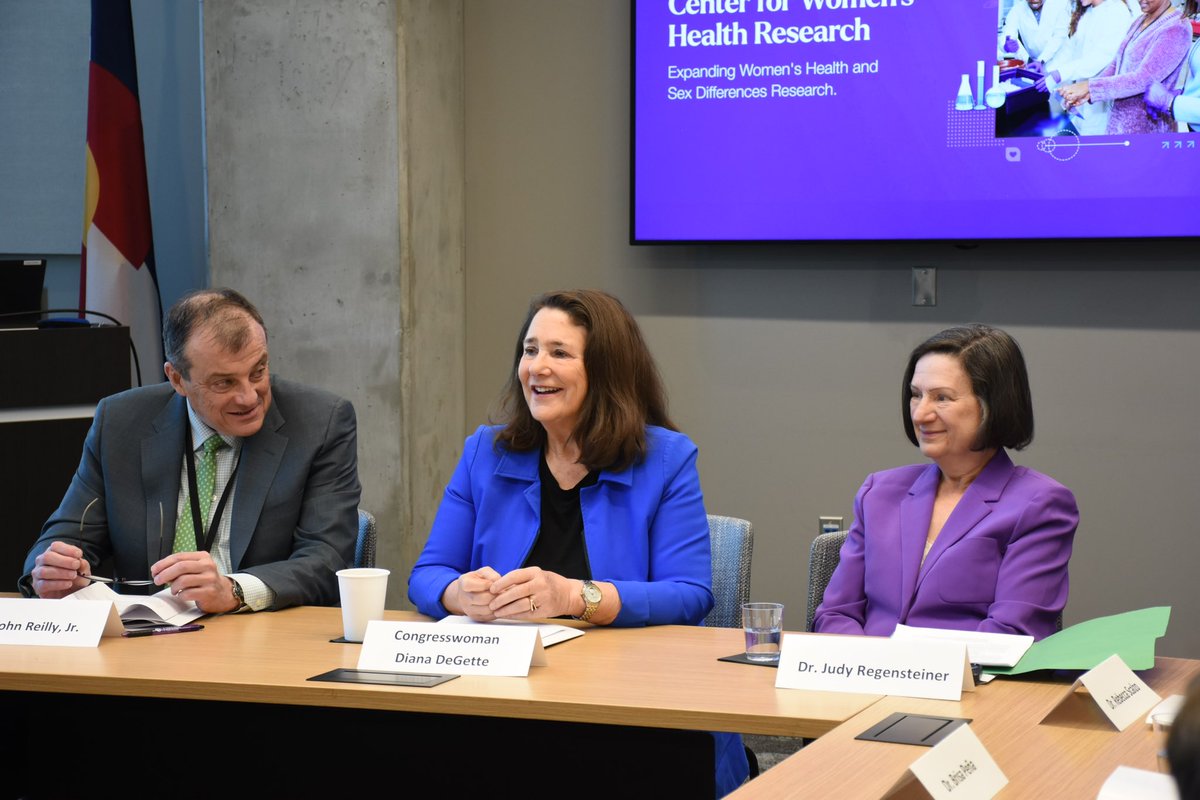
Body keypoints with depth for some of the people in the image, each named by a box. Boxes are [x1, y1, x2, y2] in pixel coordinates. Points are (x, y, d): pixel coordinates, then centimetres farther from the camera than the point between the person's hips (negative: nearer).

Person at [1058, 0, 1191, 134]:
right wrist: (1088, 93, -10)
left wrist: (1089, 87, -26)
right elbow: (1115, 65, 8)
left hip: (1146, 127, -8)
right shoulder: (1140, 21, 12)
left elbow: (1143, 80, -24)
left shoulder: (1176, 29, -16)